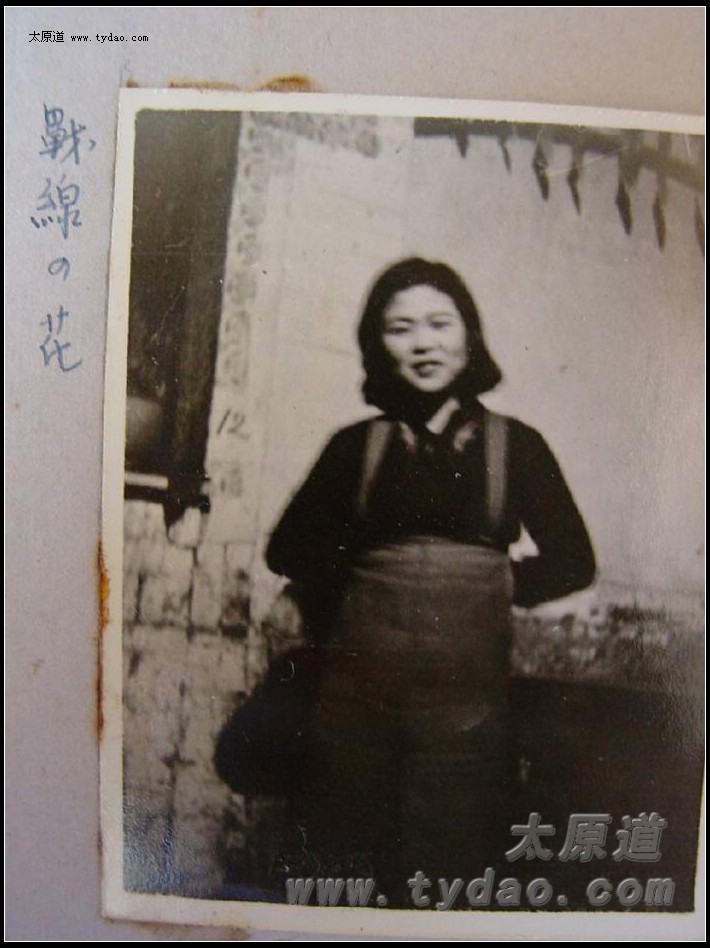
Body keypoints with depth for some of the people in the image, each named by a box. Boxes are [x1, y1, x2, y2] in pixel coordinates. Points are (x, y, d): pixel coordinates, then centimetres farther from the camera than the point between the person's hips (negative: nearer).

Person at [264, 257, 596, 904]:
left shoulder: (516, 445, 5)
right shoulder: (359, 445, 7)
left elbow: (573, 560, 8)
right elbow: (289, 548, 11)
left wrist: (500, 584, -1)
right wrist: (355, 585, 2)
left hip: (468, 687, 0)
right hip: (359, 679, 1)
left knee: (448, 873, 7)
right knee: (343, 861, 10)